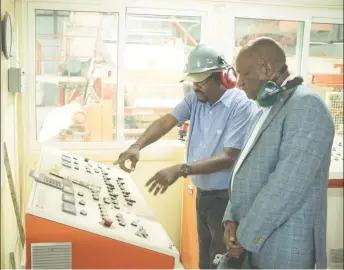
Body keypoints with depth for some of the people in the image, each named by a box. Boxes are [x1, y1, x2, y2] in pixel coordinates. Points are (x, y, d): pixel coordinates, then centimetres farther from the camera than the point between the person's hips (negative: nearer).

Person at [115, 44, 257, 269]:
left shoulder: (242, 105, -21)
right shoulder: (195, 100, 1)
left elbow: (229, 158, -25)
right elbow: (166, 122, -7)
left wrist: (181, 170, -32)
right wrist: (137, 146, -26)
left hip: (226, 198, -7)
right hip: (203, 193, 7)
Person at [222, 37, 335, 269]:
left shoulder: (306, 106, -16)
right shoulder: (267, 111, 14)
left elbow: (287, 186, -24)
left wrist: (245, 237, -16)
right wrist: (231, 221, -2)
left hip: (282, 250, -8)